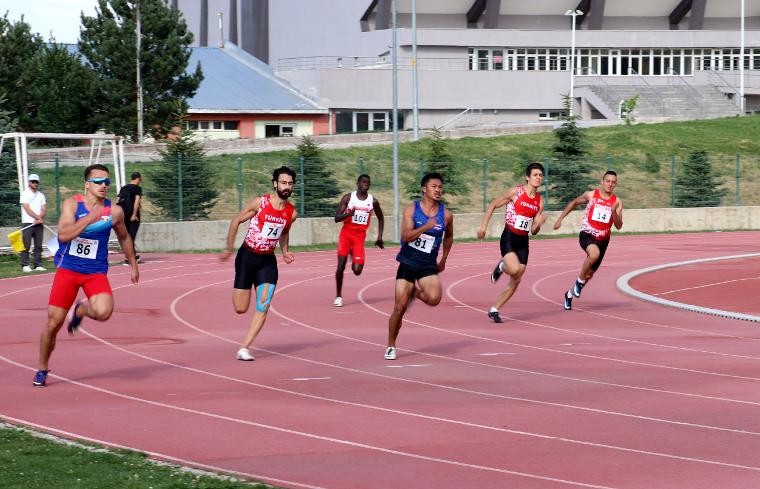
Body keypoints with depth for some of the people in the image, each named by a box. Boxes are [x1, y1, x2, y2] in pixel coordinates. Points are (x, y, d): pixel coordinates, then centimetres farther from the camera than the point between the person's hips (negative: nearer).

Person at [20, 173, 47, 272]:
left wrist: (39, 218, -12)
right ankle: (25, 265, -8)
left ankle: (37, 265, 5)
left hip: (39, 223, 5)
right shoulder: (25, 194, 0)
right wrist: (38, 218, -14)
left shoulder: (41, 195, 15)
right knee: (26, 245, -7)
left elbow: (44, 209, 7)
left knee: (38, 246, 3)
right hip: (27, 223, -5)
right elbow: (27, 209, -9)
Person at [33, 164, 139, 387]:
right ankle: (42, 370, 20)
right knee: (53, 323, -1)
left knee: (103, 312, -26)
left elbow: (124, 238, 17)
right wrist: (89, 218, -30)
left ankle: (81, 310, 12)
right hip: (67, 269, -1)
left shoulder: (114, 211, -2)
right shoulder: (72, 204, -8)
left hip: (96, 272, 1)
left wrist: (133, 265, 22)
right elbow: (63, 234, -23)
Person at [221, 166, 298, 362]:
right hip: (247, 257, -3)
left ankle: (244, 348, -9)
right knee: (240, 309, 0)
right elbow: (236, 221, -4)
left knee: (263, 306, -13)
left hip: (267, 261, 3)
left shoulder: (291, 213, -2)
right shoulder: (260, 203, -15)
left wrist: (285, 252, 5)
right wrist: (229, 249, -7)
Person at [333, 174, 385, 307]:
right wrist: (348, 213, -26)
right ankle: (338, 296, 6)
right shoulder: (348, 198, -3)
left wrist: (380, 237, 10)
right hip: (346, 233, -1)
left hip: (360, 236, 1)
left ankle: (354, 260, 29)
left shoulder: (373, 201, 2)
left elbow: (380, 218, 18)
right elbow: (337, 218, -6)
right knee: (341, 266, -10)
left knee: (357, 270, -9)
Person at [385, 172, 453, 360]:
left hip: (429, 266, 1)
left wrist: (443, 259, 19)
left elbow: (449, 236, 20)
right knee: (400, 307, -4)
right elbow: (405, 236, -17)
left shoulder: (446, 215, 0)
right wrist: (426, 226, -28)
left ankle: (416, 293, 10)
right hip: (408, 263, -1)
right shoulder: (411, 209, -6)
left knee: (434, 298, -26)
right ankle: (391, 346, 14)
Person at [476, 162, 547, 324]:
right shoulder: (515, 192, -7)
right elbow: (493, 205, 0)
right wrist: (483, 226, -6)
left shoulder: (540, 201, 6)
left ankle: (494, 310, 17)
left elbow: (533, 231, 9)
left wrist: (538, 223, -13)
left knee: (515, 282, 4)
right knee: (515, 270, -28)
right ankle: (501, 266, 9)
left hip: (523, 241, 5)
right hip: (509, 237, -5)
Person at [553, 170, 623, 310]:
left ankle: (570, 294, 36)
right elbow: (573, 203, 13)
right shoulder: (591, 195, -3)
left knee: (590, 273, 12)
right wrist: (560, 218, 10)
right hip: (587, 235, -3)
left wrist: (614, 212, -25)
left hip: (603, 239, 3)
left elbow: (619, 226, -7)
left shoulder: (617, 202, -1)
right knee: (594, 253, -37)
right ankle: (580, 280, -13)